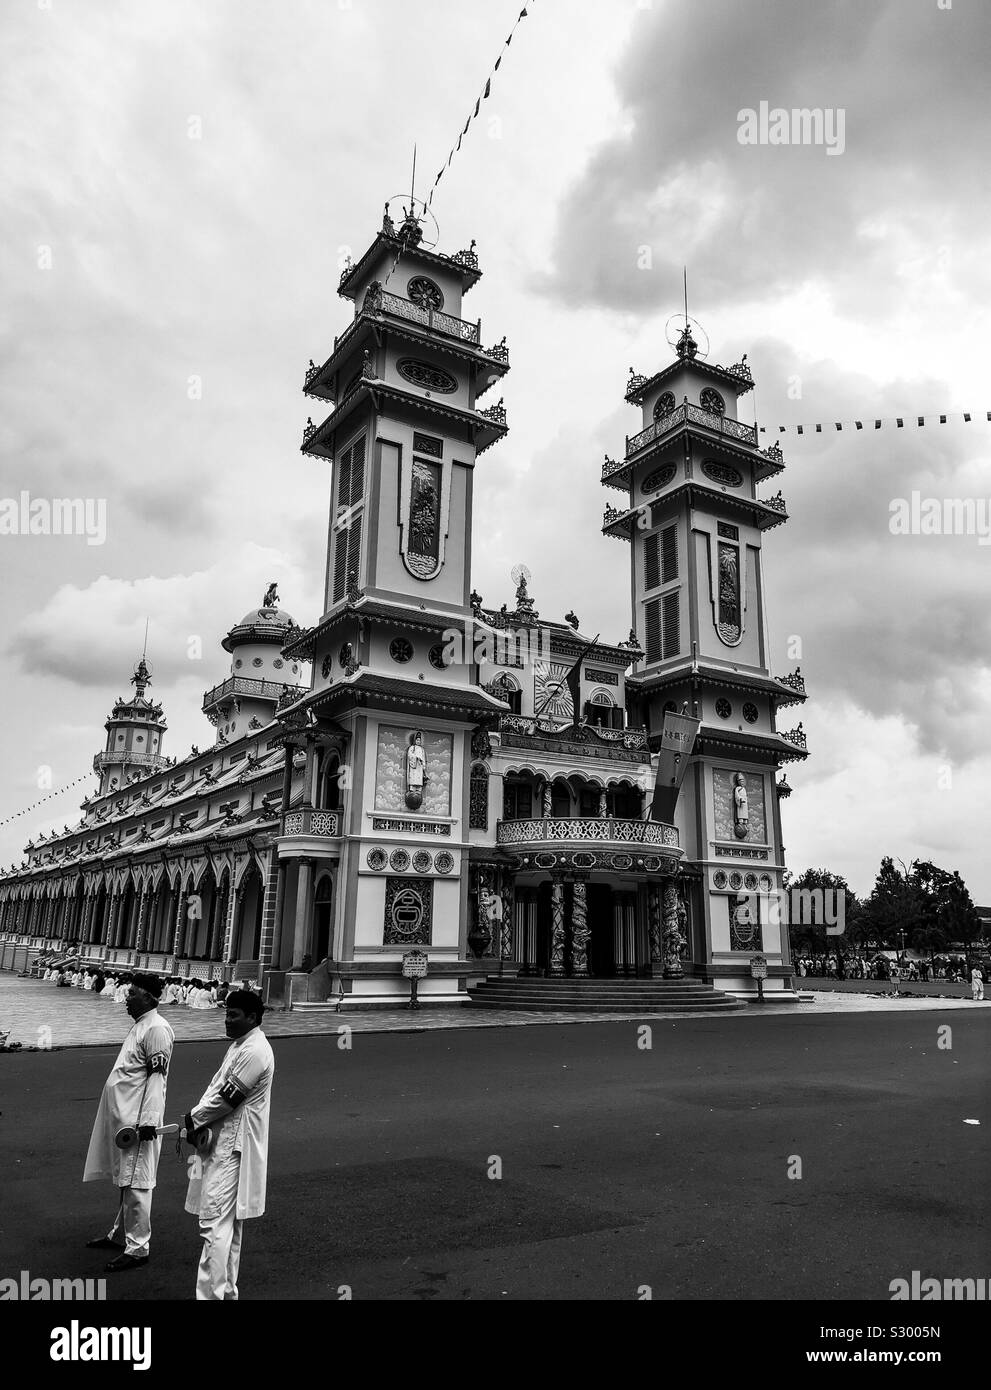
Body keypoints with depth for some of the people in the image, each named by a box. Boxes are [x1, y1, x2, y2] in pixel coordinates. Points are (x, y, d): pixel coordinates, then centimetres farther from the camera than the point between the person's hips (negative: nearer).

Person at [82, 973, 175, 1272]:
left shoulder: (156, 1029, -17)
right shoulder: (140, 1026, 15)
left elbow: (156, 1077, -21)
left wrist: (148, 1121, -24)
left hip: (138, 1120, -10)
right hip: (122, 1117, 10)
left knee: (136, 1183, -2)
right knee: (125, 1180, 21)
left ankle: (138, 1248, 7)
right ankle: (119, 1233, 34)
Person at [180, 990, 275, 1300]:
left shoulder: (255, 1051, -19)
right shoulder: (239, 1045, 14)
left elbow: (227, 1098, -19)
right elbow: (216, 1086, 14)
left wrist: (193, 1119, -6)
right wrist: (195, 1118, 0)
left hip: (232, 1147, -10)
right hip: (223, 1144, 10)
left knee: (215, 1223, -8)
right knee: (229, 1223, 18)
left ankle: (211, 1295, -3)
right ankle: (226, 1291, 29)